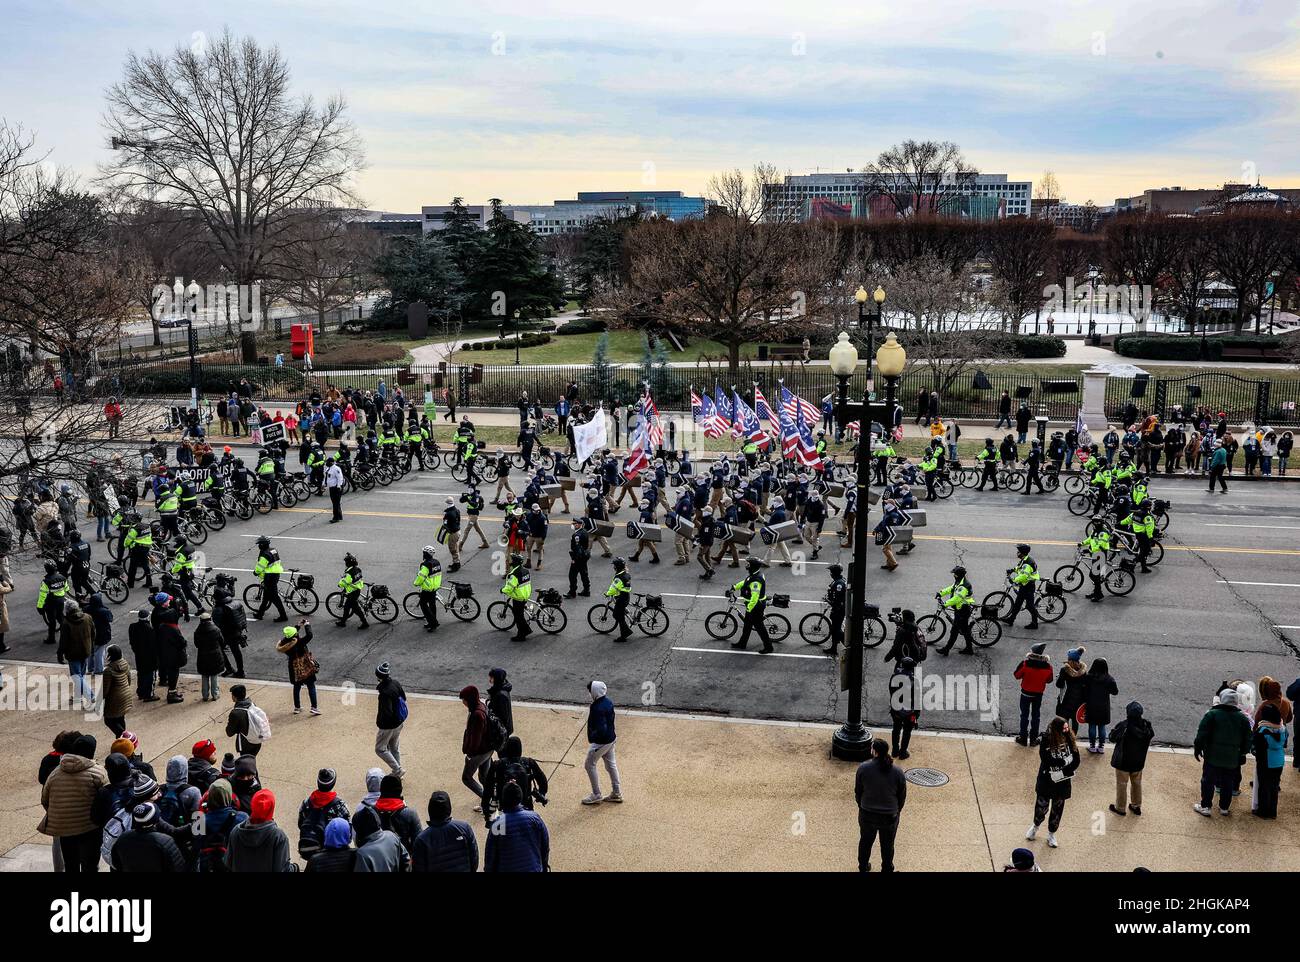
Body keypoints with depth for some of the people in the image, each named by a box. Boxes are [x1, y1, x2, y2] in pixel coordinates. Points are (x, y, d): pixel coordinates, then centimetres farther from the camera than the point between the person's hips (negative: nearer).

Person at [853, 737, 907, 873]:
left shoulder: (863, 768, -18)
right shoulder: (897, 772, -17)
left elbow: (858, 791, -6)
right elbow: (902, 796, -5)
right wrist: (897, 811, 14)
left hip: (867, 814, 1)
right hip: (890, 816, -1)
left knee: (865, 842, 24)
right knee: (887, 845, 21)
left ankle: (863, 868, 42)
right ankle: (887, 869, 37)